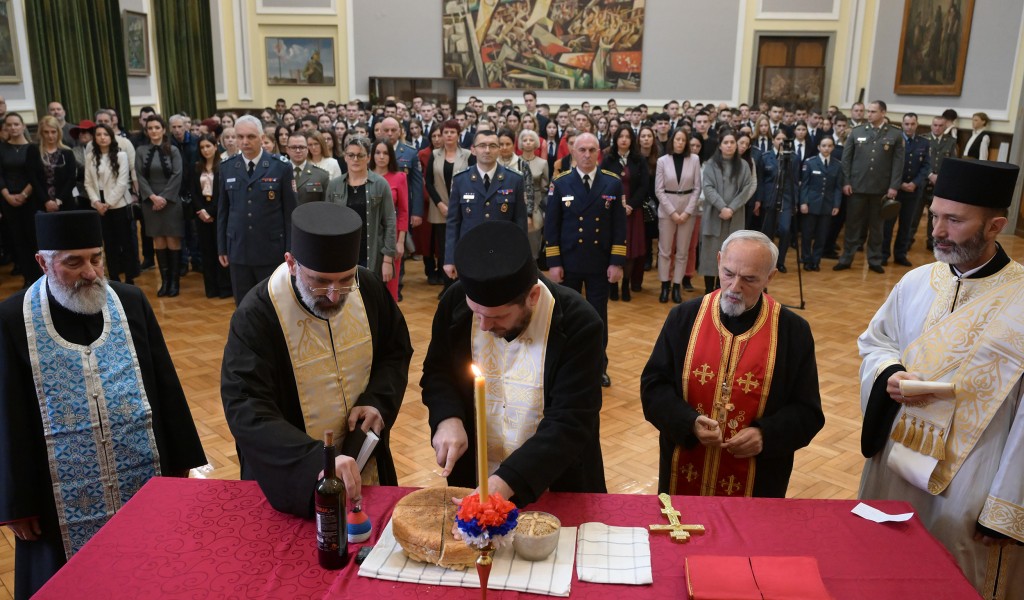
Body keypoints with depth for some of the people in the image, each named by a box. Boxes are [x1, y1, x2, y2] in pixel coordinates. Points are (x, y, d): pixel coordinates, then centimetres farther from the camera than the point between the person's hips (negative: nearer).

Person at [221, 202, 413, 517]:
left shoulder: (369, 288, -12)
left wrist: (378, 402, -15)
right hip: (293, 480, -4)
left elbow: (396, 351, 3)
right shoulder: (256, 316, -25)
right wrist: (316, 459, -45)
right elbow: (246, 410, -32)